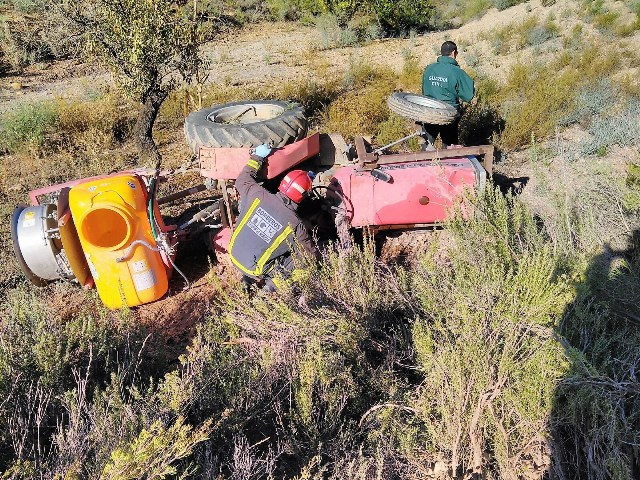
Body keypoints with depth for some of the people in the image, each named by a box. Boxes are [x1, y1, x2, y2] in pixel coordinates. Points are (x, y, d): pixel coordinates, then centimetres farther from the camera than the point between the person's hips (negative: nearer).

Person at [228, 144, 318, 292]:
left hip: (234, 255, 5)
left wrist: (257, 157, 14)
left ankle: (250, 276, 19)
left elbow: (242, 180, 8)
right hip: (256, 269, -5)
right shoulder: (295, 225, -21)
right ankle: (276, 282, -5)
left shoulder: (258, 195, -15)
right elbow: (310, 256, -7)